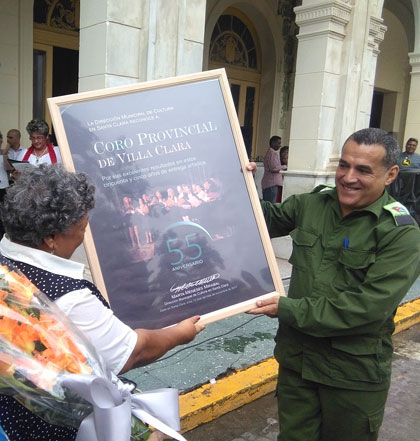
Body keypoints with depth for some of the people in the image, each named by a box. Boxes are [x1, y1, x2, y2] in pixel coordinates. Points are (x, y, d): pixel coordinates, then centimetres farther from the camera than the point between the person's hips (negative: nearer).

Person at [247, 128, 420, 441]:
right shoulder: (312, 205, -1)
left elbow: (369, 306, -24)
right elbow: (268, 219, 14)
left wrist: (289, 309, -22)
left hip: (355, 376, -4)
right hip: (297, 357, 4)